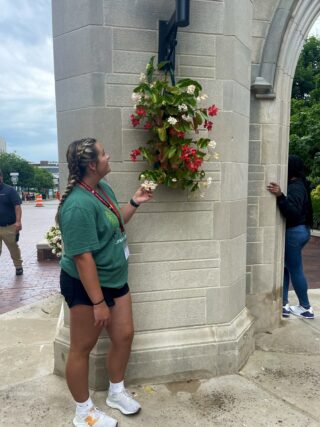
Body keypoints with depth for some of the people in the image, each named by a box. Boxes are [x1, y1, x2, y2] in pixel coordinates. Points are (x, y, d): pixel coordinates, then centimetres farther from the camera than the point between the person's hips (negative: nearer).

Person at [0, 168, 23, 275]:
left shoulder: (9, 190, -5)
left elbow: (17, 206, -11)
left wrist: (18, 221, -22)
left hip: (9, 227, -3)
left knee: (14, 248, 10)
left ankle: (18, 266, 26)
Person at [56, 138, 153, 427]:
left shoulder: (103, 188, 3)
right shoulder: (79, 205, -27)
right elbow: (83, 257, -27)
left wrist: (135, 203, 5)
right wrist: (98, 302, -23)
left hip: (115, 280, 9)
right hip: (86, 287, -9)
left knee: (124, 336, 17)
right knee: (82, 348, 11)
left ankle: (116, 392, 42)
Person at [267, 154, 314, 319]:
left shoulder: (295, 187, -19)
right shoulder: (298, 185, 11)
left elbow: (293, 212, -32)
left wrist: (280, 196, -43)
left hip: (294, 233, -10)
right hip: (299, 230, 10)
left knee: (295, 270, 3)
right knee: (284, 267, 13)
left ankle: (306, 308, 18)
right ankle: (283, 305, 19)